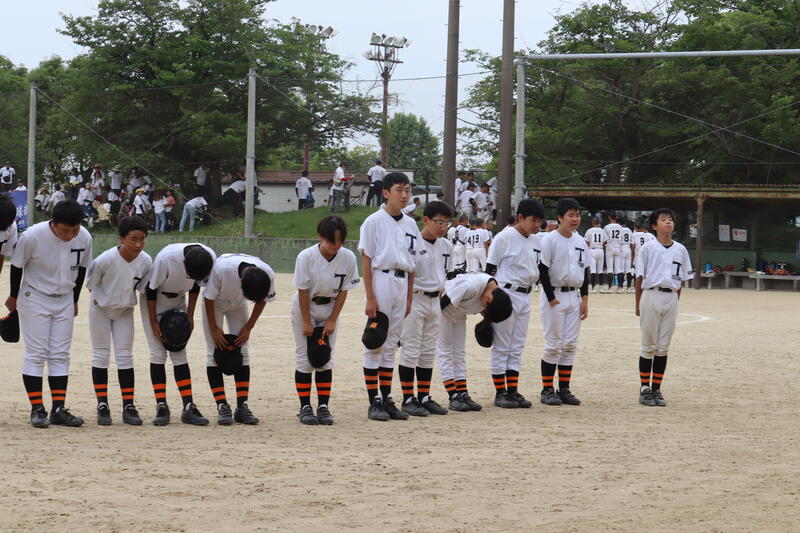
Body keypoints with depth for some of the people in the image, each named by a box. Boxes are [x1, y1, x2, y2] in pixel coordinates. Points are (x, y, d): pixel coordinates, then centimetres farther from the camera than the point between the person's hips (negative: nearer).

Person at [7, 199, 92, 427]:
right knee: (35, 354, -5)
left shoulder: (84, 238, -13)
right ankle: (37, 409, -2)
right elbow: (17, 266, -8)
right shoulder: (32, 236, -24)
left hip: (64, 301, 4)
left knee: (61, 355, 4)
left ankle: (59, 409, 6)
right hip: (35, 299, -4)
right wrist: (14, 296, 5)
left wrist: (74, 300, 14)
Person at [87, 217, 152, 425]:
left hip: (125, 311, 2)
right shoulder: (105, 260, -30)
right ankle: (102, 406, 8)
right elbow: (91, 282, -13)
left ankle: (128, 406, 5)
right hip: (101, 308, -2)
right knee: (101, 354, 3)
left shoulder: (146, 261, -20)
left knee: (125, 356, 3)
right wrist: (104, 299, -7)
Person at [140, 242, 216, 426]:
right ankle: (161, 407, -7)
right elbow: (151, 289, -21)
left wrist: (190, 316, -1)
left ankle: (189, 408, -3)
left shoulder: (210, 258, -24)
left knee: (179, 353, 0)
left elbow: (196, 285, -4)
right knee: (158, 352, -9)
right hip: (153, 302, -3)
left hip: (178, 303, 3)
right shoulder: (165, 258, -37)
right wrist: (153, 323, -16)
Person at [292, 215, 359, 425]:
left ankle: (323, 407, 5)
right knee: (304, 358, -2)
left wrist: (332, 320, -8)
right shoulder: (306, 257, -23)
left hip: (330, 309, 3)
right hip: (305, 308, -2)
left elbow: (343, 291, -7)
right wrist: (307, 322, -13)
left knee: (326, 358, 2)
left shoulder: (348, 258, -15)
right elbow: (303, 291, -16)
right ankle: (305, 407, 3)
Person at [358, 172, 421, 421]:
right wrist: (370, 298, -14)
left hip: (402, 284, 6)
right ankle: (374, 402, 0)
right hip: (381, 281, -6)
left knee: (391, 344, 10)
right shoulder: (374, 221, -5)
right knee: (375, 343, -2)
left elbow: (412, 263, 15)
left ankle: (387, 400, 14)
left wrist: (410, 297, 11)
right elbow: (366, 260, -8)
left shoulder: (410, 224, 12)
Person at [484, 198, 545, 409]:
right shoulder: (504, 238, -10)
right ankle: (500, 392, 3)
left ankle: (513, 391, 15)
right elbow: (490, 269, -9)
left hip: (525, 296, 7)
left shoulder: (535, 241, 10)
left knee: (517, 347, 10)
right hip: (505, 294, -7)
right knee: (501, 346, -1)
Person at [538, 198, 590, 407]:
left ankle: (564, 390, 11)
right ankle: (547, 390, 1)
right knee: (553, 344, -5)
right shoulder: (549, 240, -9)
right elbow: (542, 270, -12)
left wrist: (584, 298, 8)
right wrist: (551, 298, -14)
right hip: (553, 295, -6)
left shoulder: (580, 242, 10)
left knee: (570, 344, 6)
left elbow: (585, 271, 15)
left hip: (574, 296, 6)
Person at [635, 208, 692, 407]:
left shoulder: (680, 250, 9)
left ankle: (656, 389, 11)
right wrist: (638, 304, -3)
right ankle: (644, 389, 7)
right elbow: (640, 277, -1)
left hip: (671, 298, 4)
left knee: (663, 347, 6)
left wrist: (675, 301, 8)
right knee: (649, 346, 0)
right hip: (651, 295, -4)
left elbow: (681, 279, 13)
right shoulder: (648, 247, -2)